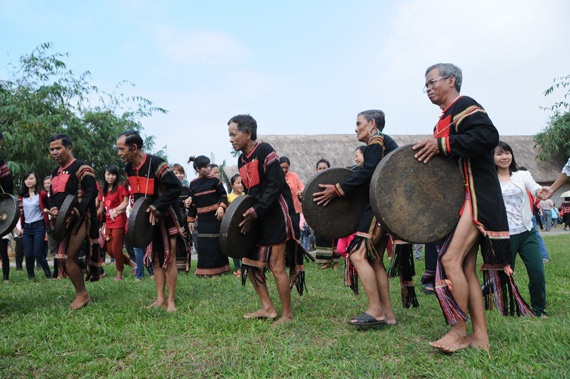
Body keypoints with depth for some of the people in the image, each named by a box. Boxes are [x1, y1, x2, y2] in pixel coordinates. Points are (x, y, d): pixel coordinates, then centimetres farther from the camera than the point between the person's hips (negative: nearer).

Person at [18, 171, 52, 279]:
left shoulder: (42, 194, -3)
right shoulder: (21, 195, 10)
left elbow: (48, 207, 9)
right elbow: (19, 211, 17)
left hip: (38, 226, -4)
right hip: (26, 227, 4)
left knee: (38, 254, -9)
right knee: (28, 254, 2)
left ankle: (49, 275, 7)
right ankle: (31, 277, 14)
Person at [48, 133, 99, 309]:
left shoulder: (81, 168, -8)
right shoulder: (55, 172, 19)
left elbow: (91, 192, -15)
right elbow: (53, 196, 22)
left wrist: (75, 212, -25)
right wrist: (53, 209, -1)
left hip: (79, 219, -8)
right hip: (62, 221, 8)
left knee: (66, 257, -13)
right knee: (72, 259, 10)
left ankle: (82, 294, 1)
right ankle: (81, 294, 20)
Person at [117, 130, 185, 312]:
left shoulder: (156, 164, -21)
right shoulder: (129, 168, 4)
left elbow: (175, 187, -23)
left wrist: (155, 208, -24)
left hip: (167, 217, -7)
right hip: (149, 220, 7)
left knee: (169, 258, -2)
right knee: (155, 259, 9)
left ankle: (171, 300, 7)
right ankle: (160, 299, 17)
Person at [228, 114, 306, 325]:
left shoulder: (264, 151, -13)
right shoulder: (242, 160, 13)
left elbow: (275, 186, -19)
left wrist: (255, 211, -23)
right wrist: (246, 216, 5)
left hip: (276, 217, -9)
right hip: (257, 220, 9)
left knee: (276, 266, -6)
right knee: (249, 262, 7)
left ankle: (287, 314, 8)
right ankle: (267, 308, 18)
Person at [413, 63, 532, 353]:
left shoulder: (464, 106, -6)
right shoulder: (445, 118, 22)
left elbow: (488, 136, -24)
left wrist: (441, 144, -22)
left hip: (476, 198, -10)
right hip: (461, 201, 10)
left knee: (450, 259, -17)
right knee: (466, 268, 7)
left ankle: (459, 331, -6)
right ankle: (480, 337, 12)